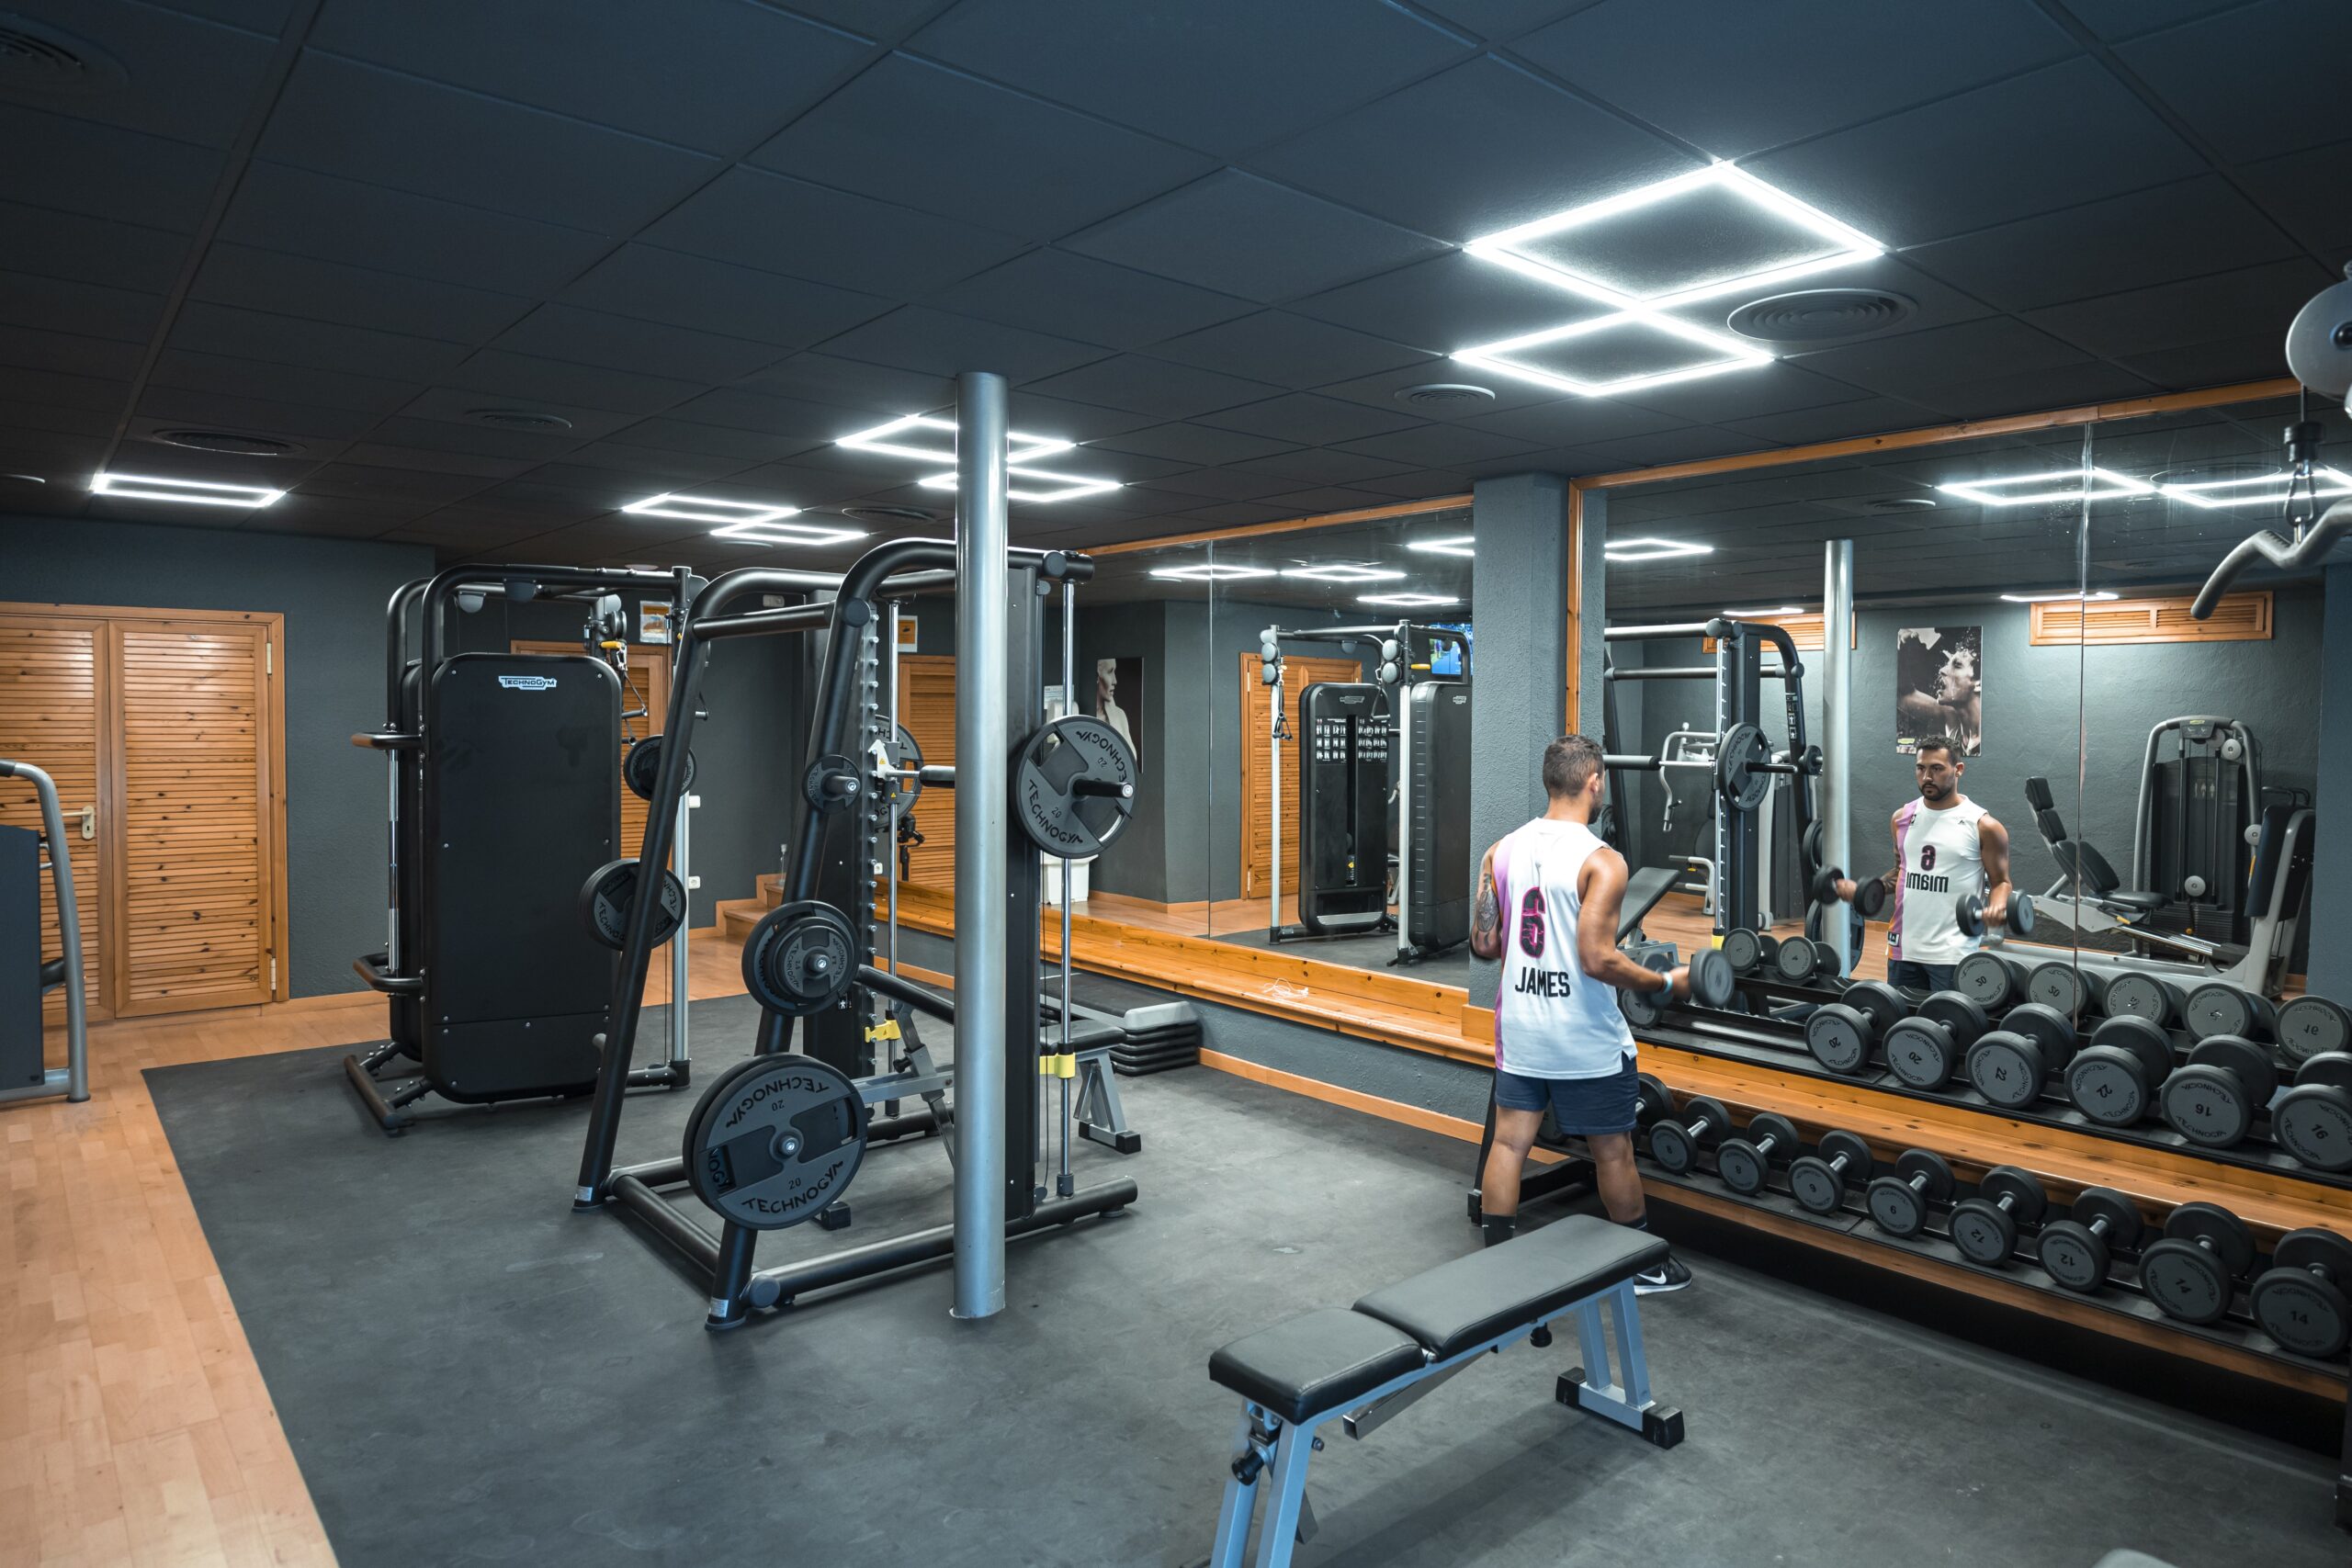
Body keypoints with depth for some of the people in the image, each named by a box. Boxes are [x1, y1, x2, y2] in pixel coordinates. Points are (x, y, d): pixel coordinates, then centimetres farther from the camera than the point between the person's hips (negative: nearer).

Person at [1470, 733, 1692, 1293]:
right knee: (1613, 1152, 11)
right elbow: (1598, 961, -23)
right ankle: (1644, 1268, 28)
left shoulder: (1501, 852, 0)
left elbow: (1482, 943, 2)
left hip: (1519, 1033, 5)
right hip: (1585, 1042, -5)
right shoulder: (1601, 861, -18)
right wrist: (1667, 983, -10)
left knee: (1509, 1143, 10)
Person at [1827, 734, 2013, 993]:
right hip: (1903, 947, 5)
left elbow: (2000, 882, 0)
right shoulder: (1902, 817, 8)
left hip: (1952, 952, -5)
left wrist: (1998, 907, -22)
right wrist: (1862, 888, 3)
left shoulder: (1982, 826, -5)